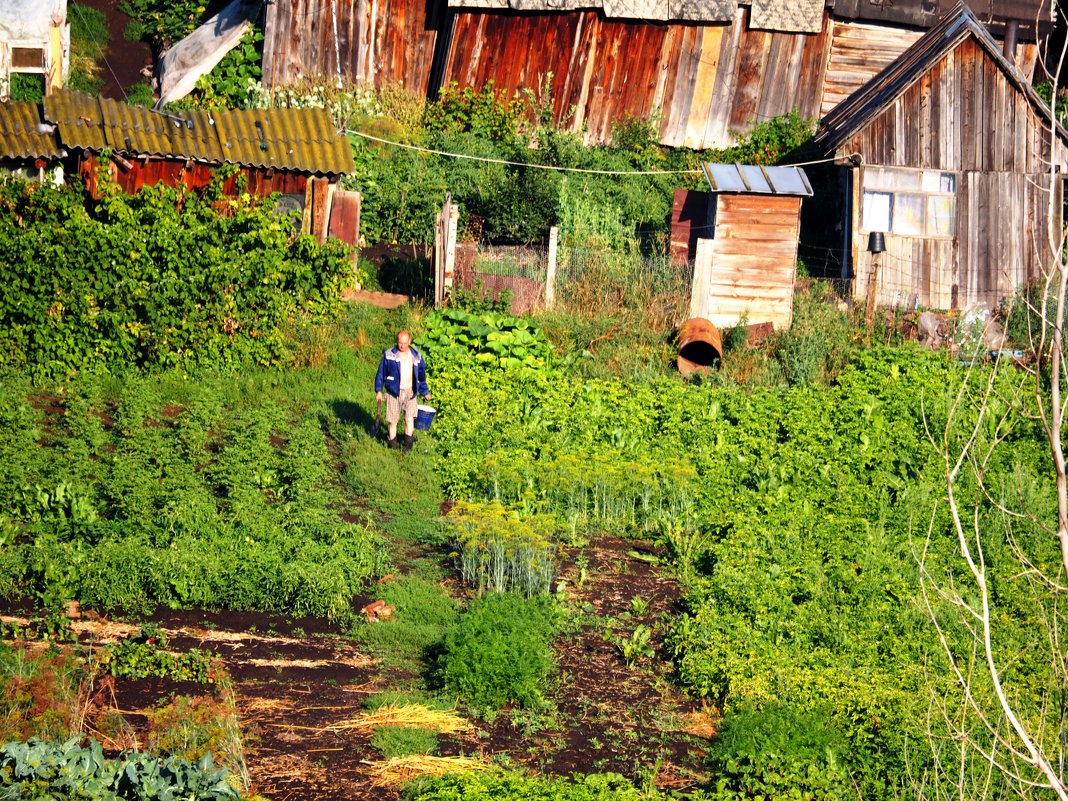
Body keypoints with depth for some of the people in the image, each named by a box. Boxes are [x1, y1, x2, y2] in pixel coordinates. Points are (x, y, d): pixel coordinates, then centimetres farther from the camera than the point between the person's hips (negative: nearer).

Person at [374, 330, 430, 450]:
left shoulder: (416, 356, 3)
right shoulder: (389, 355, -6)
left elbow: (421, 376, 15)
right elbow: (381, 373, 0)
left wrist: (425, 392, 20)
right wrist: (378, 391, -2)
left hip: (410, 392, 1)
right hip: (393, 392, -1)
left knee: (410, 419, -9)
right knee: (392, 421, 3)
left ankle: (408, 444, 1)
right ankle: (392, 444, 16)